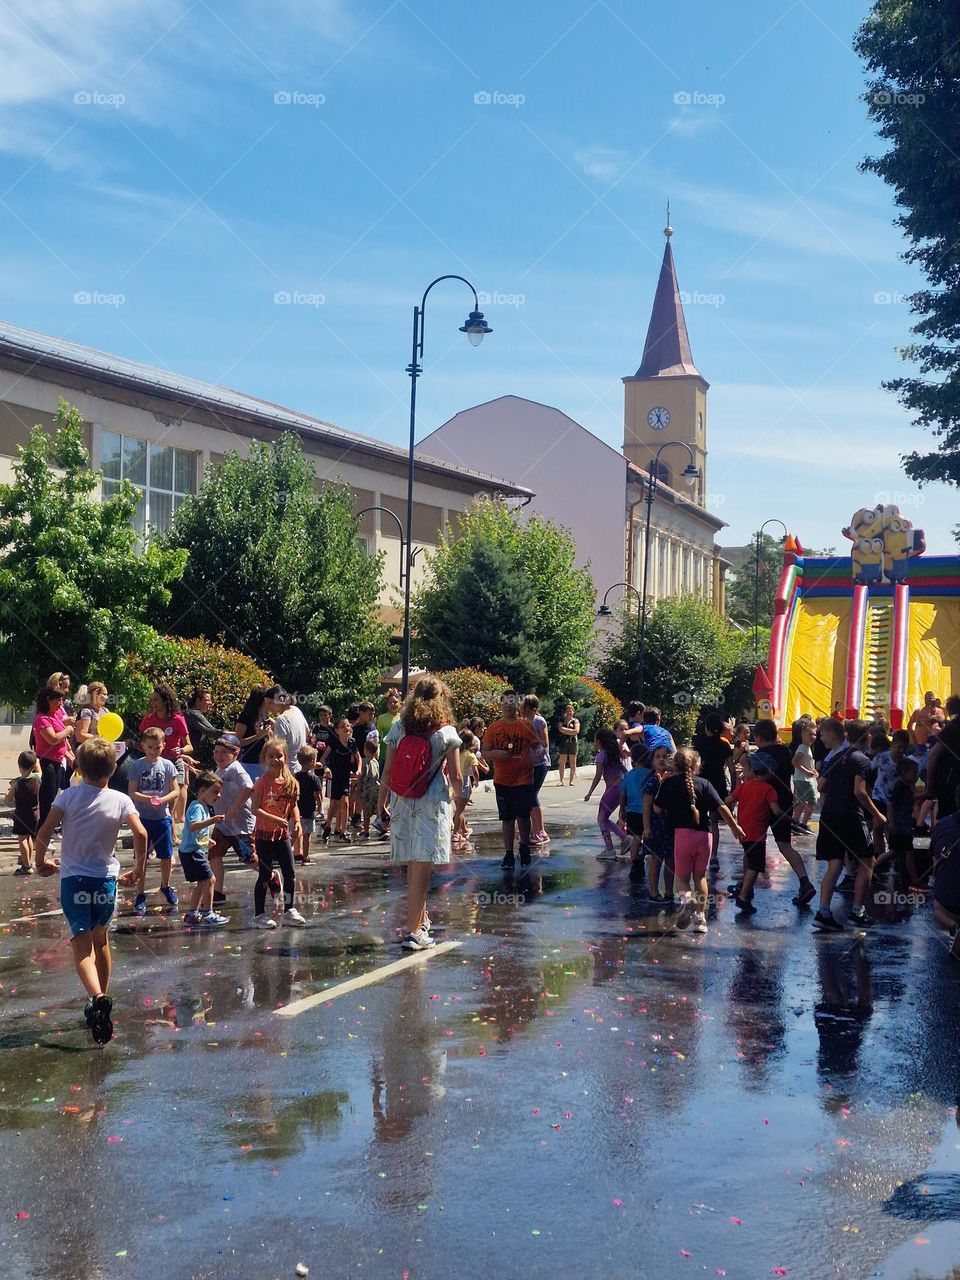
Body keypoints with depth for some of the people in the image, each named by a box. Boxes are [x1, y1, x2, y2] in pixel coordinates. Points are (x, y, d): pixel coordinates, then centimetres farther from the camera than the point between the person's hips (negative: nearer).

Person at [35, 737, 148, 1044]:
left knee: (82, 945, -6)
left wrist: (41, 862, 5)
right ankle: (100, 1000, 32)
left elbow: (44, 832, -14)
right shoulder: (120, 800, -3)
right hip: (106, 880, 2)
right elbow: (140, 834, -16)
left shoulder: (68, 796, -5)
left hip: (73, 879, -2)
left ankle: (97, 998, -31)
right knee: (101, 940, 23)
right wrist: (137, 870, 0)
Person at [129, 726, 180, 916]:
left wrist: (162, 799, -19)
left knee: (166, 856, 10)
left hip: (162, 817, 2)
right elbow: (132, 793, -7)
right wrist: (148, 799, -23)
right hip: (143, 817, -2)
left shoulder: (167, 765, 0)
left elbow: (176, 791, -1)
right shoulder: (137, 766, -4)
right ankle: (141, 895, 10)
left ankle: (165, 886, 33)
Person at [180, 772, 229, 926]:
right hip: (192, 852, -11)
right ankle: (208, 915, -3)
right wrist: (211, 820, -43)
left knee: (202, 883, 18)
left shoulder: (204, 807, 15)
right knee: (210, 880, -9)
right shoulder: (197, 807, -17)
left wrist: (207, 840, 26)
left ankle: (192, 914, 26)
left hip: (195, 851, 11)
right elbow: (192, 826, -36)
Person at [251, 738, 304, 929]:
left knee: (290, 874, 5)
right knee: (265, 875, 0)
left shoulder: (290, 782, 2)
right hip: (264, 834, -5)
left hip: (282, 834, 5)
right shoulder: (262, 782, -12)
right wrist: (275, 819, -25)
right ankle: (259, 914, 9)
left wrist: (297, 822, -5)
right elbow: (255, 809, -17)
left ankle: (289, 910, 19)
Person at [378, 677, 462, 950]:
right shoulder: (446, 733, -6)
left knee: (413, 867, 17)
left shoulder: (398, 730, 2)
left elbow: (387, 772, 1)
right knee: (422, 868, -3)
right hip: (433, 805, -4)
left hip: (402, 804, 4)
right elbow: (455, 778, -6)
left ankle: (421, 920, 33)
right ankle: (413, 932, -5)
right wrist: (456, 795, 15)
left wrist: (380, 805, 10)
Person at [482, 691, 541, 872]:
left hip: (523, 780, -1)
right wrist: (496, 753, -15)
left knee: (523, 816, 1)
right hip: (502, 781, 1)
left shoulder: (525, 726, -1)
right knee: (507, 818, 4)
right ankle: (508, 855, 10)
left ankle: (524, 848, 23)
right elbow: (484, 753, 5)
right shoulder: (494, 728, 3)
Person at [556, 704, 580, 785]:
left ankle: (572, 780, 1)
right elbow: (560, 729, -6)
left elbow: (576, 731, -6)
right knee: (562, 761, -5)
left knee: (573, 762, 0)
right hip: (563, 742, 0)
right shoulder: (561, 720, 11)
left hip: (573, 742, 0)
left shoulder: (575, 721, 9)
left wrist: (565, 730, -7)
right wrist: (571, 731, -7)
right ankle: (561, 780, -4)